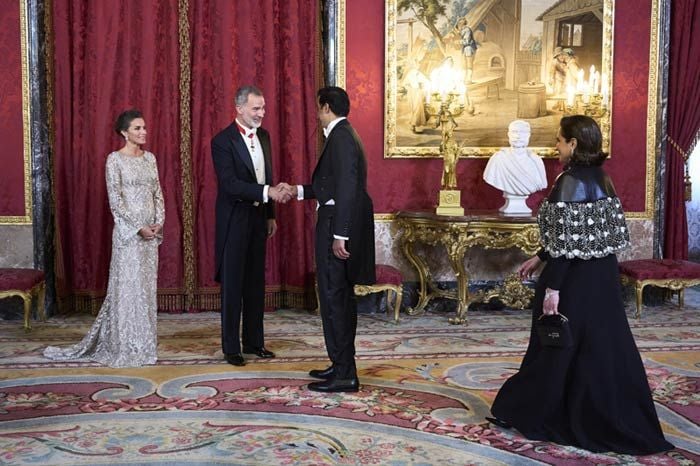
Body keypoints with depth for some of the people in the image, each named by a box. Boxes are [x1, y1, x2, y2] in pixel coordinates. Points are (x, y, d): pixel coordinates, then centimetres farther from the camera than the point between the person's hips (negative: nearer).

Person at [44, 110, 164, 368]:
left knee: (147, 286, 9)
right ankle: (126, 347, 7)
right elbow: (115, 200, -12)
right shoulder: (115, 159, -7)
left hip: (151, 230, 6)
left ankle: (143, 343, 18)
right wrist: (139, 227, -15)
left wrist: (159, 222, -3)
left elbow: (158, 193, 12)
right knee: (128, 285, -2)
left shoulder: (150, 158, 11)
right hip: (128, 230, -6)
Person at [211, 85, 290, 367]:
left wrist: (270, 215, 15)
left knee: (256, 283, 13)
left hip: (258, 218, 7)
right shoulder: (223, 141, -14)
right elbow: (230, 184, -23)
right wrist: (267, 192, -31)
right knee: (232, 284, 1)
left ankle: (254, 341, 23)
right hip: (234, 220, -7)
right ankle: (231, 347, 9)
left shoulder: (263, 136, 9)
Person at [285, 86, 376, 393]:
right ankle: (342, 365, 27)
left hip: (338, 225, -11)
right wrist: (300, 190, 23)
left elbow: (346, 187, -22)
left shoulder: (341, 137, -15)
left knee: (334, 297, -6)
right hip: (338, 225, 11)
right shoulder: (343, 134, 16)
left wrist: (339, 235, -24)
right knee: (340, 296, 16)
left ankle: (344, 375, -1)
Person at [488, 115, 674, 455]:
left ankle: (533, 413, 20)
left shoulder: (571, 181, -18)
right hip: (600, 275, 8)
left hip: (575, 279, -8)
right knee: (599, 347, 13)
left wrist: (552, 287, -19)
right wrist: (539, 258, 21)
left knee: (559, 348, 5)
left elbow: (566, 241, -21)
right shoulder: (599, 178, 9)